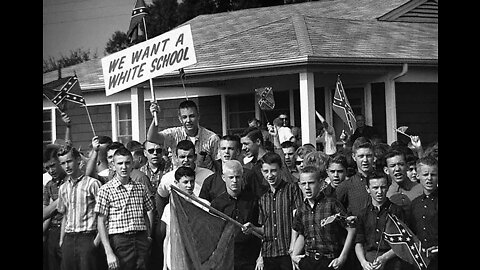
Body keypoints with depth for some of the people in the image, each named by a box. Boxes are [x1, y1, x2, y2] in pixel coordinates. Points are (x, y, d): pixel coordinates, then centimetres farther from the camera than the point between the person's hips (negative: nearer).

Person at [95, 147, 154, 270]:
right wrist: (109, 253, -11)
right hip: (119, 241, -4)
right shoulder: (106, 190, -3)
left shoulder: (141, 188, 10)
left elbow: (149, 211, 21)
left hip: (141, 241, 4)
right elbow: (101, 223, -5)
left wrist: (149, 236, 7)